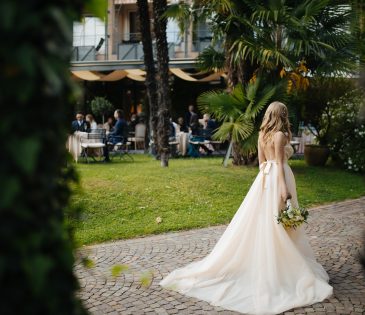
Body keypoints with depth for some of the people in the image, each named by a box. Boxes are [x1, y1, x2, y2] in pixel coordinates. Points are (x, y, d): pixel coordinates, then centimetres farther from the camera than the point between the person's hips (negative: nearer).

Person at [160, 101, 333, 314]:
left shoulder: (263, 135, 11)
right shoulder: (280, 135, -12)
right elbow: (279, 163, -17)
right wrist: (284, 187, -19)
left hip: (265, 179, 8)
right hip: (278, 179, -8)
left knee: (261, 222, 12)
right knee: (279, 225, -2)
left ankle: (262, 263, 17)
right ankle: (283, 266, 7)